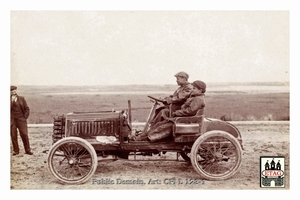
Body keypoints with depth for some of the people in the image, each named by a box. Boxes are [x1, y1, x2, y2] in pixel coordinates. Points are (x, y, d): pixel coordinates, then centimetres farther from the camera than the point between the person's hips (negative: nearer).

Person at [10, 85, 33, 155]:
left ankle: (28, 150, 6)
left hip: (21, 119, 0)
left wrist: (25, 117, 1)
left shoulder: (21, 98, 7)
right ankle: (16, 150, 13)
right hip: (12, 120, 0)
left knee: (24, 135, -3)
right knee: (13, 136, 2)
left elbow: (26, 108, 8)